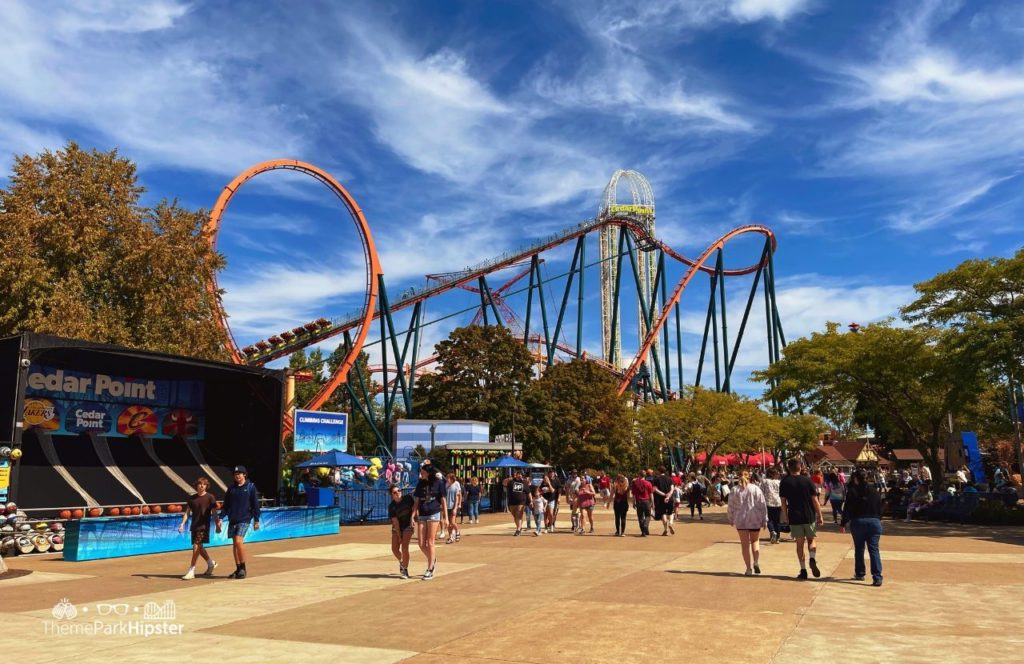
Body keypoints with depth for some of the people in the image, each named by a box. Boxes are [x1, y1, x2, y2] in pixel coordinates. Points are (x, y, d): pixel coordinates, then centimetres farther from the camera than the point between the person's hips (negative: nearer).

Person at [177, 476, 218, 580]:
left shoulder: (210, 497, -4)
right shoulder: (192, 498, 8)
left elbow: (214, 512, -2)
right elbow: (187, 512, 9)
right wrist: (182, 523, -4)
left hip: (204, 526, -5)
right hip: (194, 526, 6)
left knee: (196, 546, -12)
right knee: (199, 547, 13)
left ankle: (191, 571, -8)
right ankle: (211, 563, 33)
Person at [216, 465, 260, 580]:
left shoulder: (250, 487, -1)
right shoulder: (231, 488, 11)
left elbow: (255, 504, 0)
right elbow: (226, 505, 14)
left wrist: (256, 520, -2)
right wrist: (220, 518, 4)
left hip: (244, 519, -5)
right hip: (232, 519, 5)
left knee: (238, 541, -17)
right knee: (234, 544, 8)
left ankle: (243, 568, -6)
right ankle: (238, 569, 17)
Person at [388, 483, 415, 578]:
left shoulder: (408, 498, -14)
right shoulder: (391, 506, -14)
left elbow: (414, 508, 1)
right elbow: (395, 521, -14)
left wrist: (412, 518, -10)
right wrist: (399, 535, -15)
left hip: (408, 526, -2)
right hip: (397, 528, 2)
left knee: (404, 547, -15)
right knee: (394, 549, -1)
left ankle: (405, 570, -1)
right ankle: (401, 562, 32)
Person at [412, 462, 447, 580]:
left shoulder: (439, 483, -3)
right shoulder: (420, 484, 9)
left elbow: (443, 501, -1)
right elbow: (416, 501, 10)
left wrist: (446, 518, -4)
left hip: (434, 515, -5)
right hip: (422, 516, 5)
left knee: (430, 542, -3)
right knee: (421, 543, 3)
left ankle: (430, 570, 6)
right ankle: (432, 560, 29)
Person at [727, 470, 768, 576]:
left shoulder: (734, 490, 1)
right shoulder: (755, 488, -1)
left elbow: (731, 507, 4)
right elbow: (762, 505, -2)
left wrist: (731, 520, 16)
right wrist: (764, 519, 4)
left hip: (740, 520, 0)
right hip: (755, 520, 0)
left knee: (745, 544, 5)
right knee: (755, 541, 18)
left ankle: (749, 568, 3)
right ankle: (755, 562, -2)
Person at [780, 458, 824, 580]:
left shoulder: (784, 482, -1)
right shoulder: (807, 481, -3)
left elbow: (783, 501, 3)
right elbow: (815, 500, -2)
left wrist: (785, 516, 13)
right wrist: (819, 515, 6)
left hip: (794, 518, 0)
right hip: (809, 516, 0)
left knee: (800, 543, 7)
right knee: (811, 540, 16)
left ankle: (803, 571, 6)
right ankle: (812, 559, -10)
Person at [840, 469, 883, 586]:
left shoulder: (852, 491, -5)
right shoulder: (874, 491, 5)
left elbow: (847, 509, -7)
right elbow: (880, 508, 10)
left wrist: (843, 524, -1)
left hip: (858, 522, -2)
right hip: (874, 522, 2)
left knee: (859, 549, 14)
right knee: (874, 550, -2)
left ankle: (859, 574, 22)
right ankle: (877, 577, -11)